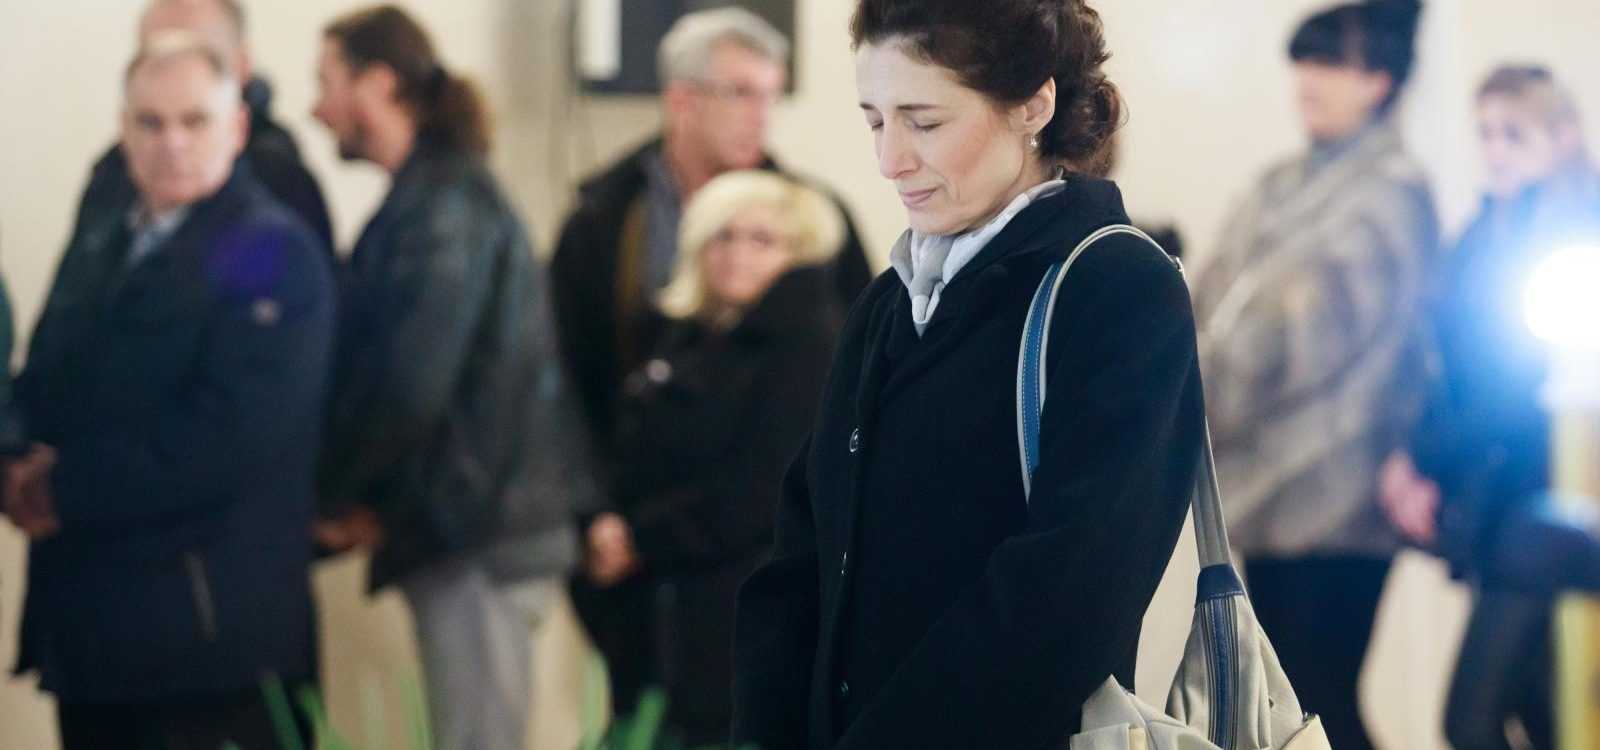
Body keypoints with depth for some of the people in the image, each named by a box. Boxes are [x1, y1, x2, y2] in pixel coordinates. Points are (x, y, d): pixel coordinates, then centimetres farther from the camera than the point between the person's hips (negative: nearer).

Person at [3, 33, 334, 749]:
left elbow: (230, 440, -19)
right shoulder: (98, 246, 18)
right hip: (87, 628, 8)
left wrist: (67, 489, -14)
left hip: (209, 638, -7)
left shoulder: (271, 253, -9)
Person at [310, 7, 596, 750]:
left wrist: (336, 494, -5)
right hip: (476, 518, 10)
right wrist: (359, 500, 6)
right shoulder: (439, 193, 17)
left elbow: (408, 383, -19)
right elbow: (391, 361, 18)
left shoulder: (442, 205, -12)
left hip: (481, 523, -10)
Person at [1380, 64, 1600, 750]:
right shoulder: (1487, 236, 14)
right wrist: (1426, 472, -1)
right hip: (1489, 506, 8)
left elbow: (1527, 385, -14)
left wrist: (1424, 460, -8)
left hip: (1538, 503, -8)